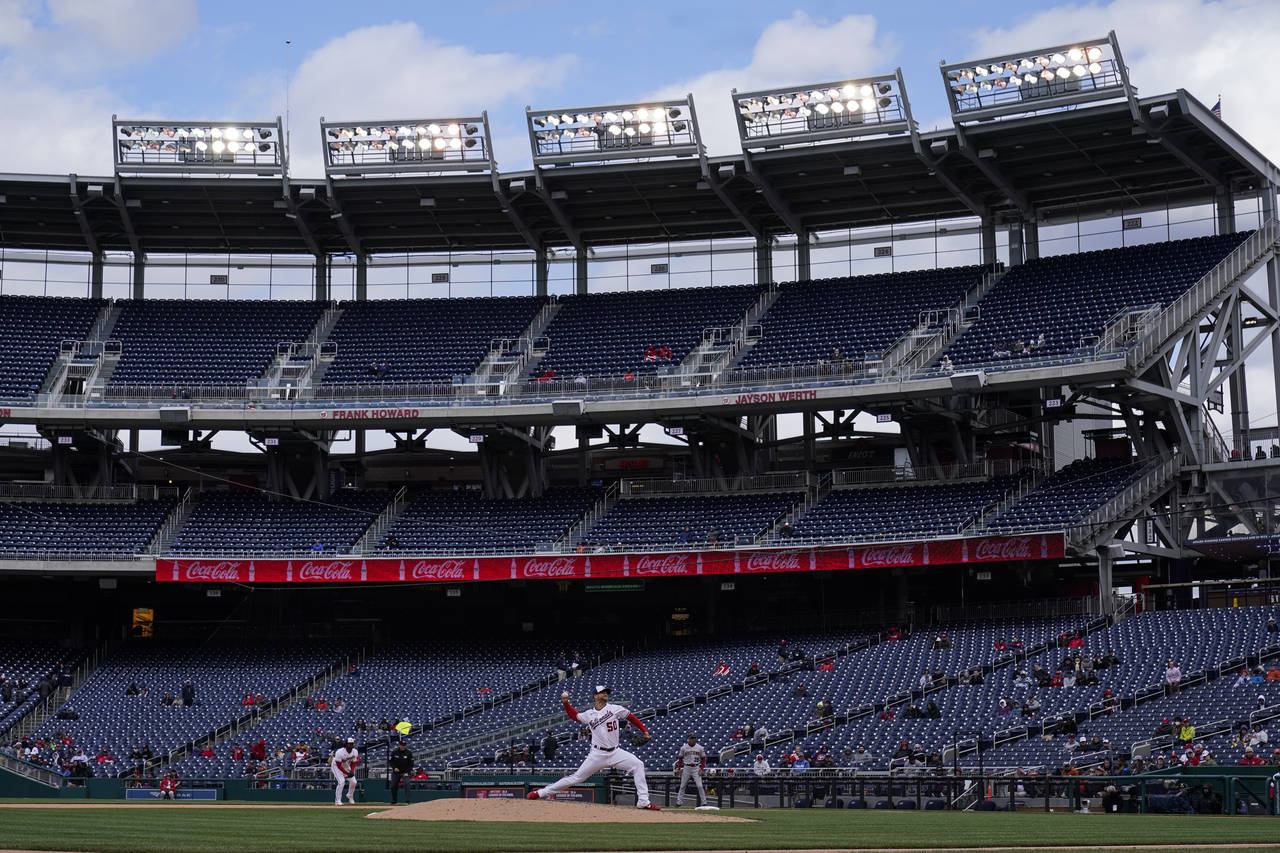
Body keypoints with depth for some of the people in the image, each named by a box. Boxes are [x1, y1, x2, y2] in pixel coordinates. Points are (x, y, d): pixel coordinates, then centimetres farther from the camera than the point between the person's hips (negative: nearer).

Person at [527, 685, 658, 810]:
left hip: (615, 752, 1)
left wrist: (644, 731, 3)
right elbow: (574, 715, 21)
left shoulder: (615, 709, 2)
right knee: (577, 776, -4)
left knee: (638, 765, -16)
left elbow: (631, 717, 10)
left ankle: (643, 801, -13)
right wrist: (565, 702, 6)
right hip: (598, 754, -1)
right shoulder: (589, 715, 4)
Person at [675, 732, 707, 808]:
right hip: (686, 768, 1)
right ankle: (679, 802, 13)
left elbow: (703, 759, 6)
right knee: (682, 786, 5)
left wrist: (701, 769, -5)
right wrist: (680, 769, 0)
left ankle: (704, 803, -3)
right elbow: (680, 758, 8)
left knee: (699, 786, -9)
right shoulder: (684, 747, 1)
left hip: (696, 768, -1)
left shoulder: (700, 748, 1)